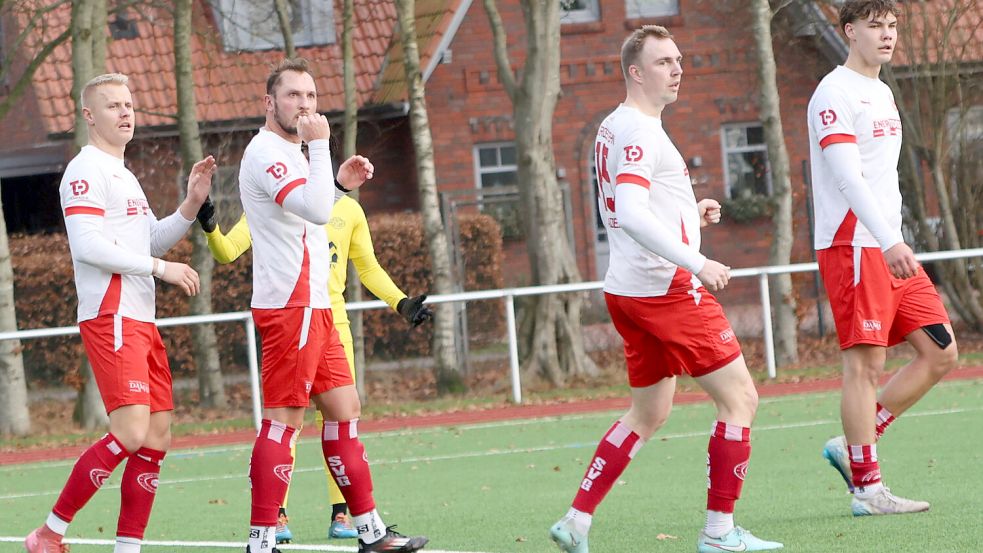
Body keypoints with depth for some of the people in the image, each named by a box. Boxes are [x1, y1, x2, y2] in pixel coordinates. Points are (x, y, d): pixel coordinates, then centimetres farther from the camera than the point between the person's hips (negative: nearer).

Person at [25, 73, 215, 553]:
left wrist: (191, 204, 13)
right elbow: (88, 245, -19)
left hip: (141, 321, 10)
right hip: (110, 319, -10)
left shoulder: (122, 175, 22)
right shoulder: (86, 171, -8)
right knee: (131, 432, -18)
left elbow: (151, 240, 28)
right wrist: (159, 268, -16)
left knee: (158, 434, 5)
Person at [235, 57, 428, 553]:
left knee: (344, 409, 12)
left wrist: (341, 182, 19)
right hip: (290, 305, -11)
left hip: (313, 305, 11)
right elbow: (316, 210, -26)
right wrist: (320, 144, -21)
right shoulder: (266, 153, -14)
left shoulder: (289, 153, 19)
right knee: (282, 420, -11)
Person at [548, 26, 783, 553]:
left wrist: (689, 214, 16)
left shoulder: (613, 128, 16)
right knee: (740, 398, -3)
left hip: (627, 288, 10)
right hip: (666, 287, -10)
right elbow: (632, 216, -26)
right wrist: (696, 263, -28)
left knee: (648, 413, 18)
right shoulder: (639, 131, -15)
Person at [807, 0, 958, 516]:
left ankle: (852, 446, 10)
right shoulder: (835, 94, -9)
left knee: (941, 353, 4)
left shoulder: (882, 93, 20)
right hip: (851, 246, -9)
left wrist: (896, 241, 19)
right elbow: (846, 176, -20)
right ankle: (867, 488, -5)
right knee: (865, 362, -9)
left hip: (891, 249, 9)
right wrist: (888, 242, -29)